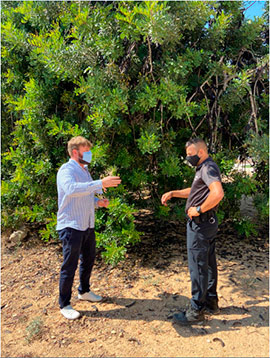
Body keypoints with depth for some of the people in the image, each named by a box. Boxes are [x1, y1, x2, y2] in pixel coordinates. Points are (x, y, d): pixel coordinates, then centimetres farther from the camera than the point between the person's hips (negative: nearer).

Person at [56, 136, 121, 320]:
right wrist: (100, 183, -42)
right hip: (71, 226, -9)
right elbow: (71, 189, -38)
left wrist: (98, 201, 1)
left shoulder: (84, 170, 14)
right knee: (70, 266, 2)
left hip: (87, 225, 9)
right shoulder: (66, 170, -15)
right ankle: (64, 305, 20)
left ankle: (84, 291, 43)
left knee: (88, 260, 21)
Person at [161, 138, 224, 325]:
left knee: (198, 266, -1)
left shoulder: (209, 168, -17)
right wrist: (172, 193, 16)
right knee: (209, 263, 18)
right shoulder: (205, 168, 16)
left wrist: (199, 209, -24)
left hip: (200, 224, -11)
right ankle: (211, 301, 33)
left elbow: (218, 193, -34)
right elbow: (195, 191, 26)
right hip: (208, 223, 11)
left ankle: (196, 310, 11)